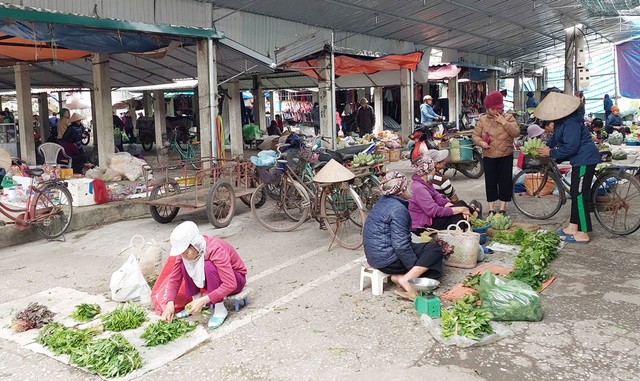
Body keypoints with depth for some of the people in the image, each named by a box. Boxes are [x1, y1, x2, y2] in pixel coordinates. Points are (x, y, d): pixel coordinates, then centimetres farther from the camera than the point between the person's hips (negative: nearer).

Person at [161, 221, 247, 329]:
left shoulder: (215, 250, -34)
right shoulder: (185, 252, -15)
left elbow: (230, 284, -37)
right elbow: (174, 279, -9)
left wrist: (203, 301, -40)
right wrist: (170, 303, -24)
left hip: (236, 279, -6)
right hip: (213, 280, 6)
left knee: (208, 266, -34)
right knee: (184, 264, -15)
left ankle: (220, 310, -22)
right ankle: (196, 302, -5)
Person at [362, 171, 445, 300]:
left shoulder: (384, 202, 11)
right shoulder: (398, 209, -19)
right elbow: (400, 245, -24)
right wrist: (417, 267, -14)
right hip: (386, 259, -10)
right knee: (435, 250, -8)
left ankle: (398, 275, 1)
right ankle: (406, 279, -16)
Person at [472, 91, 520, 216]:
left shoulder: (508, 117, -1)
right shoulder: (482, 120, 1)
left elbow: (516, 133, -12)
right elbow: (475, 136, 2)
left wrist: (504, 122, -20)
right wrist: (481, 142, -18)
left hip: (506, 156, 0)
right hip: (489, 156, 0)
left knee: (505, 181, 3)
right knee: (490, 182, 4)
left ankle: (503, 208, 16)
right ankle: (491, 209, 14)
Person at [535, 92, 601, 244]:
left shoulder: (571, 123, -26)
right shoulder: (564, 119, 6)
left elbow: (571, 147, -26)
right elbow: (557, 136, 24)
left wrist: (551, 153, -15)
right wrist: (547, 146, 10)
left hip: (585, 160, -11)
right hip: (579, 159, 11)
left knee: (580, 196, -7)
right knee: (575, 193, 17)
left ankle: (583, 234, -1)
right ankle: (573, 227, 27)